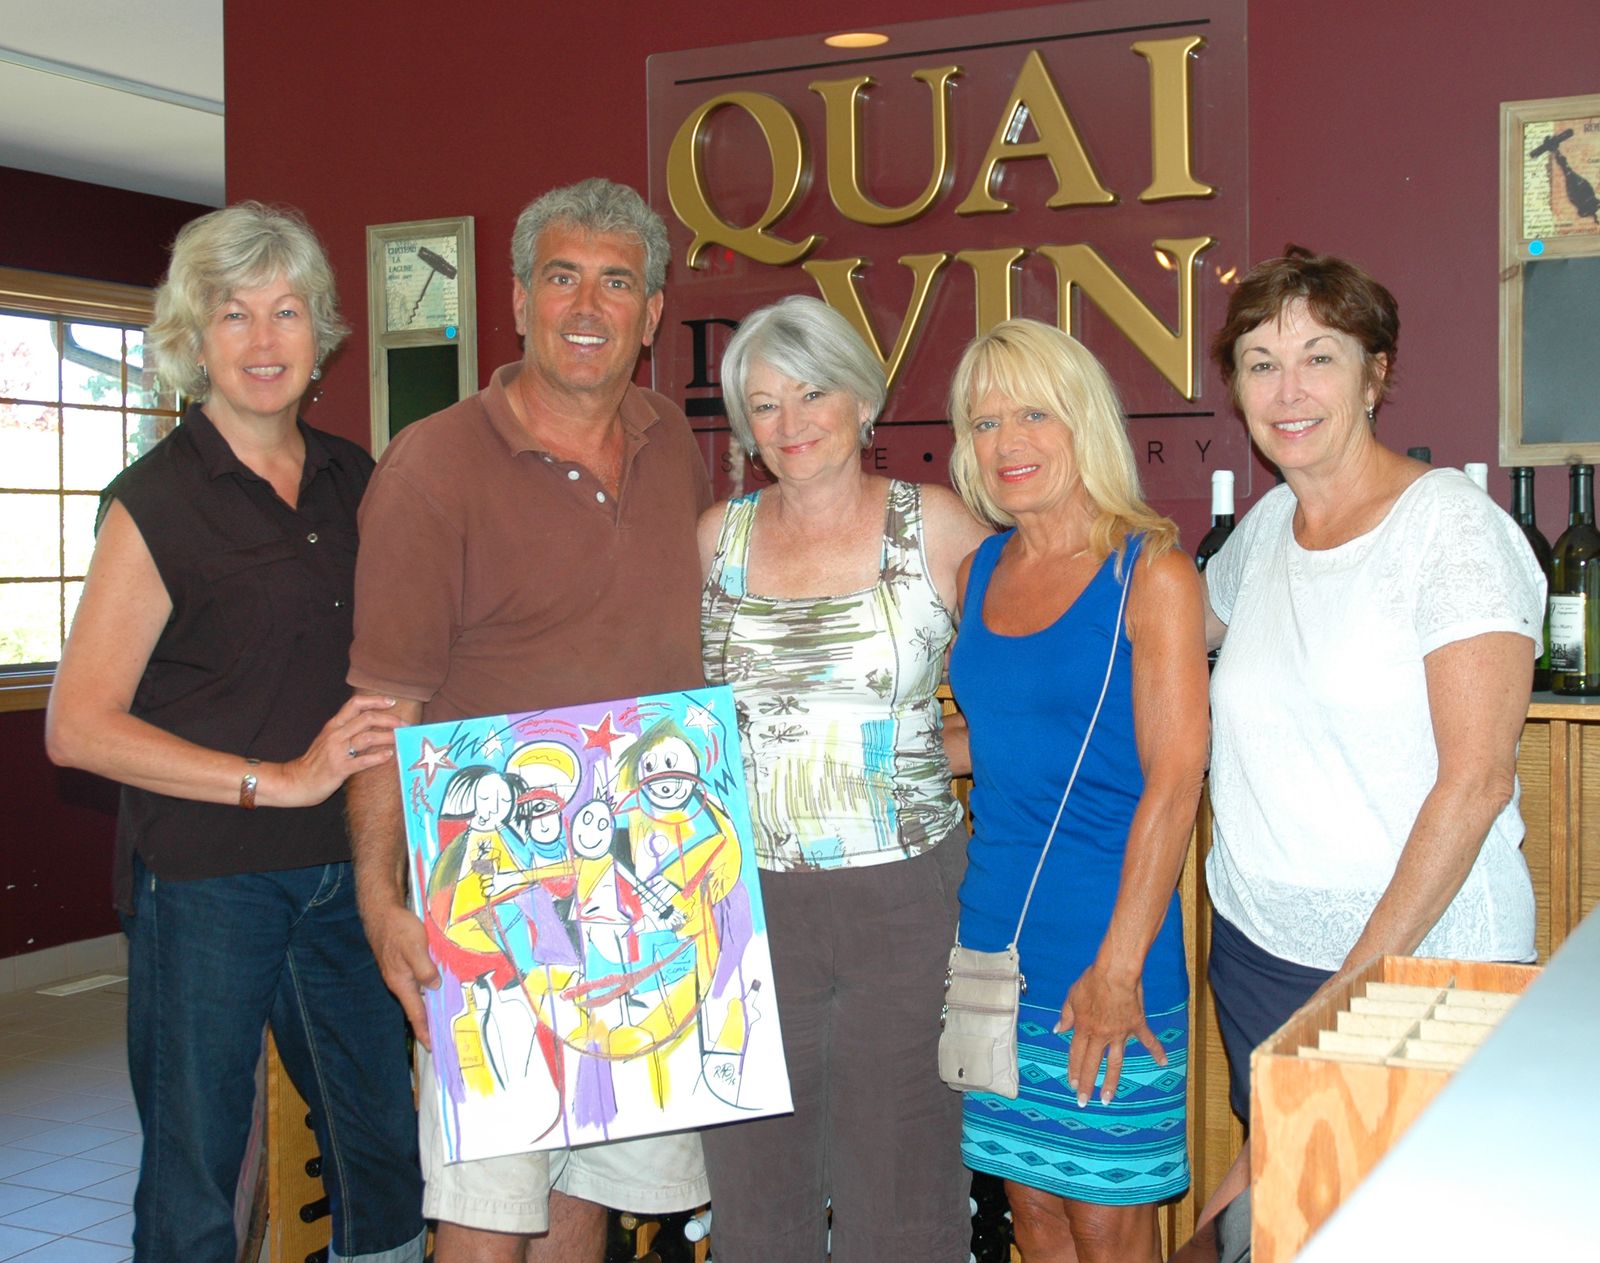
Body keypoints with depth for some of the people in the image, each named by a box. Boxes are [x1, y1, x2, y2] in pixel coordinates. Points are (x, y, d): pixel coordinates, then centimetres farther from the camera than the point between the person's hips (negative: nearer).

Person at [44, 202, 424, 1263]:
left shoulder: (355, 480, 8)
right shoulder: (156, 502, -8)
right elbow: (79, 727, -12)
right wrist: (281, 780, -16)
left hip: (344, 873, 5)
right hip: (206, 883, -5)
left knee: (387, 1146, 14)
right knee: (194, 1176, 7)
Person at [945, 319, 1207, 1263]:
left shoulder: (1150, 573, -8)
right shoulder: (981, 572, 9)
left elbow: (1174, 779, -13)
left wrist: (1118, 966, -17)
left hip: (1106, 944, -5)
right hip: (990, 930, 6)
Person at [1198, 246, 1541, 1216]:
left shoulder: (1452, 527, -12)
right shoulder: (1264, 529, 7)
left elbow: (1475, 781, -16)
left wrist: (1362, 974, -18)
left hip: (1421, 953, -5)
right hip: (1258, 944, 6)